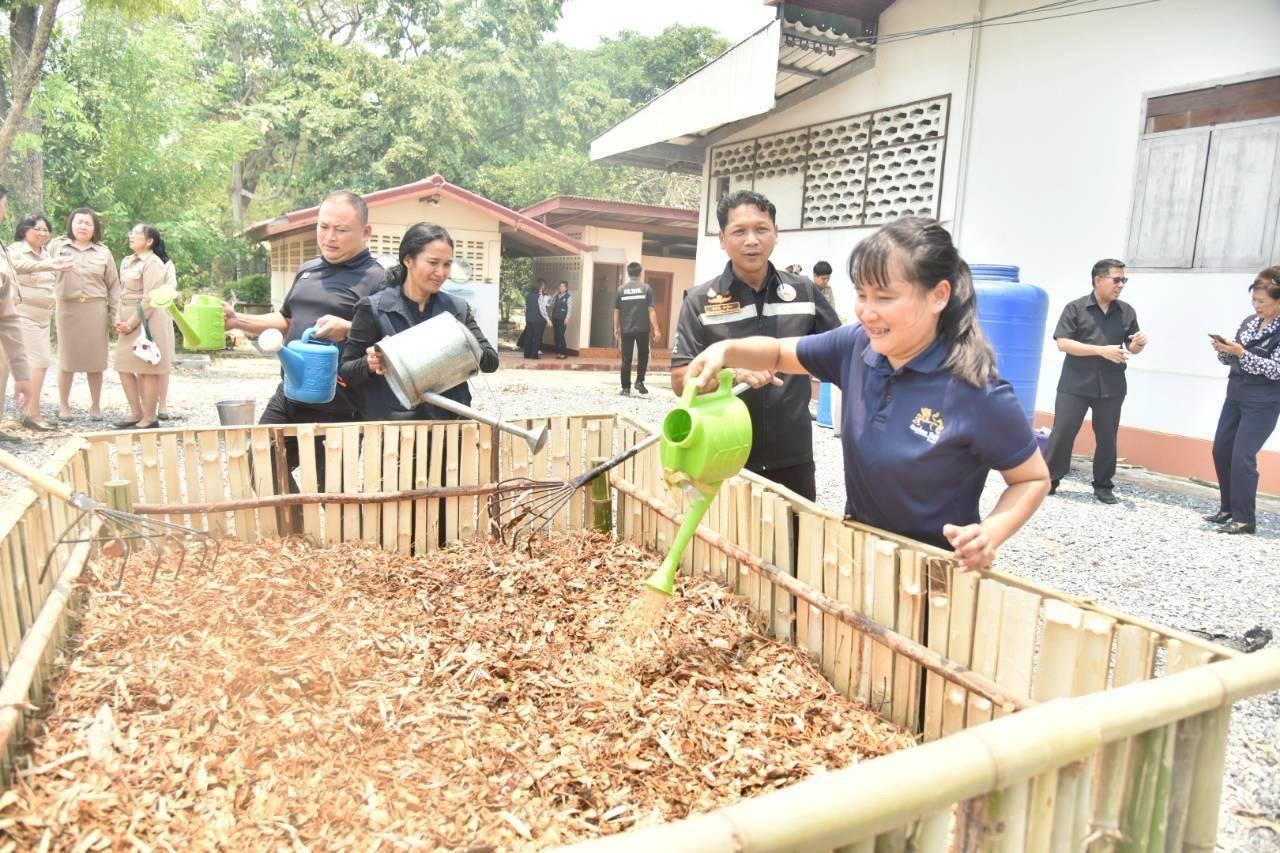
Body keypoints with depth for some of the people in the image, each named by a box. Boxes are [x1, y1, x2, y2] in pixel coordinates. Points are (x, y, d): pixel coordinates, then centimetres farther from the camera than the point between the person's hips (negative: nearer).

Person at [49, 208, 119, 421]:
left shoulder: (103, 252, 8)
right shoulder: (57, 246, 6)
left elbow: (113, 286, 8)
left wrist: (116, 316, 2)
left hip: (95, 310, 1)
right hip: (67, 308, 0)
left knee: (95, 359, 3)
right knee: (67, 358, 4)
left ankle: (95, 405, 14)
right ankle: (63, 404, 15)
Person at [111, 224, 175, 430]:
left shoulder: (152, 263, -11)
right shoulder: (127, 262, 16)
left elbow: (150, 299, -16)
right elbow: (123, 293, 18)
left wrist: (131, 323, -15)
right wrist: (120, 319, 6)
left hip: (147, 320, -9)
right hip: (130, 321, 9)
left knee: (147, 369, -4)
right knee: (124, 367, 10)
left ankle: (150, 418, 4)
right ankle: (136, 413, 20)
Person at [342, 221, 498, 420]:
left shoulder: (458, 308, 7)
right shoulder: (374, 308, -4)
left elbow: (492, 361, 2)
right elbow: (345, 372, -2)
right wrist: (370, 364, -23)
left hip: (448, 422, 3)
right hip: (392, 426, -3)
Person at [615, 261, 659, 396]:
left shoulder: (621, 289, 2)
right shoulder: (646, 288, -3)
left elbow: (616, 311, 4)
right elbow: (651, 310, -6)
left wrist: (616, 329, 14)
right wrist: (656, 329, -4)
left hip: (626, 330, 1)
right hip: (643, 330, -1)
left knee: (626, 360, 4)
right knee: (643, 356, 18)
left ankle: (626, 388, 4)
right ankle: (639, 381, 11)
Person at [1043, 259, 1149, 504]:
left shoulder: (1127, 312, 9)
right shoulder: (1075, 307, -4)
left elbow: (1132, 348, 15)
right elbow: (1063, 343, -12)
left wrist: (1139, 343, -10)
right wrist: (1102, 350, -18)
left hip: (1111, 387, 4)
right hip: (1075, 385, -3)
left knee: (1107, 437, 9)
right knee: (1062, 433, -3)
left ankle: (1103, 486, 20)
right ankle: (1048, 479, 8)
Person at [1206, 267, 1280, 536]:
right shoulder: (1250, 321, 8)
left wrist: (1242, 353, -26)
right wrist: (1223, 350, -9)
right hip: (1235, 394, 7)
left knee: (1242, 457, -9)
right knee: (1221, 451, 10)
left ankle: (1245, 519, 2)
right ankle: (1228, 508, 24)